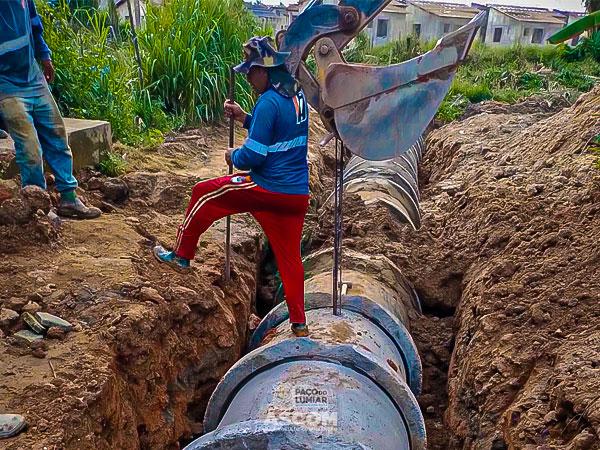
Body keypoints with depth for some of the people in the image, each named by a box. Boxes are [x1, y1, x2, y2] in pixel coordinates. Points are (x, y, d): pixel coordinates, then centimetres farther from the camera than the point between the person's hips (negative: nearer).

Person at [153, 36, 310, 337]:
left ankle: (181, 256, 25)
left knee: (204, 194, 12)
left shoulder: (269, 102, -17)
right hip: (298, 194, 8)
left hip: (268, 190, -8)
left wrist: (234, 157, 3)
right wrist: (244, 118, 14)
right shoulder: (297, 95, 10)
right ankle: (299, 322, 23)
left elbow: (254, 156, -19)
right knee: (289, 256, 17)